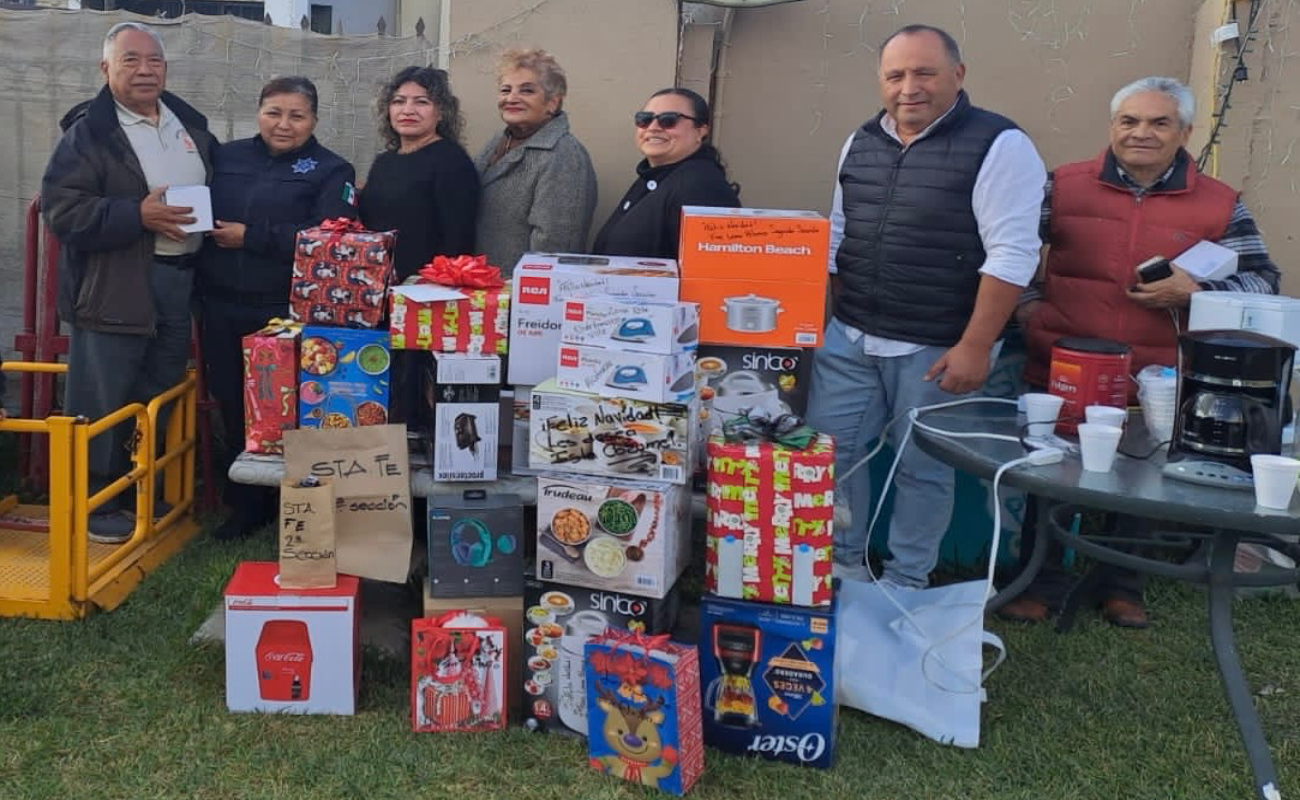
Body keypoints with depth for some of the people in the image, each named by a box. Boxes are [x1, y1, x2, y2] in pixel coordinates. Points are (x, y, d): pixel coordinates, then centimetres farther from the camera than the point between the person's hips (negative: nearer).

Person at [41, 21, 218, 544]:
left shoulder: (188, 122, 11)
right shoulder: (88, 132, -9)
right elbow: (61, 210, -16)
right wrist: (138, 215, -24)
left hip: (179, 281, 7)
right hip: (114, 287, -6)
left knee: (162, 397, 16)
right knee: (101, 403, 1)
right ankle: (93, 504, 15)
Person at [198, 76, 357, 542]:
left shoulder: (330, 172, -1)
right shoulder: (227, 158, 13)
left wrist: (250, 237, -14)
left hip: (288, 313, -4)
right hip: (223, 308, 4)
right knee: (232, 408, 9)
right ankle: (244, 507, 24)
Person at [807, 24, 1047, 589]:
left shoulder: (998, 145, -11)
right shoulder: (860, 143, 9)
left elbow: (1011, 254, -15)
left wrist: (975, 347, -18)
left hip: (936, 348, -5)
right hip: (848, 337, 6)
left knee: (922, 469, 8)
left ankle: (905, 583, 25)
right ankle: (841, 560, 28)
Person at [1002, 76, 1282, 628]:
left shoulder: (1220, 205, 1)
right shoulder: (1063, 186, 0)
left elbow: (1262, 281, 3)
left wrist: (1195, 290, -14)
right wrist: (1025, 302, -5)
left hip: (1155, 385, 1)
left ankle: (1122, 587, 36)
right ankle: (1043, 583, 27)